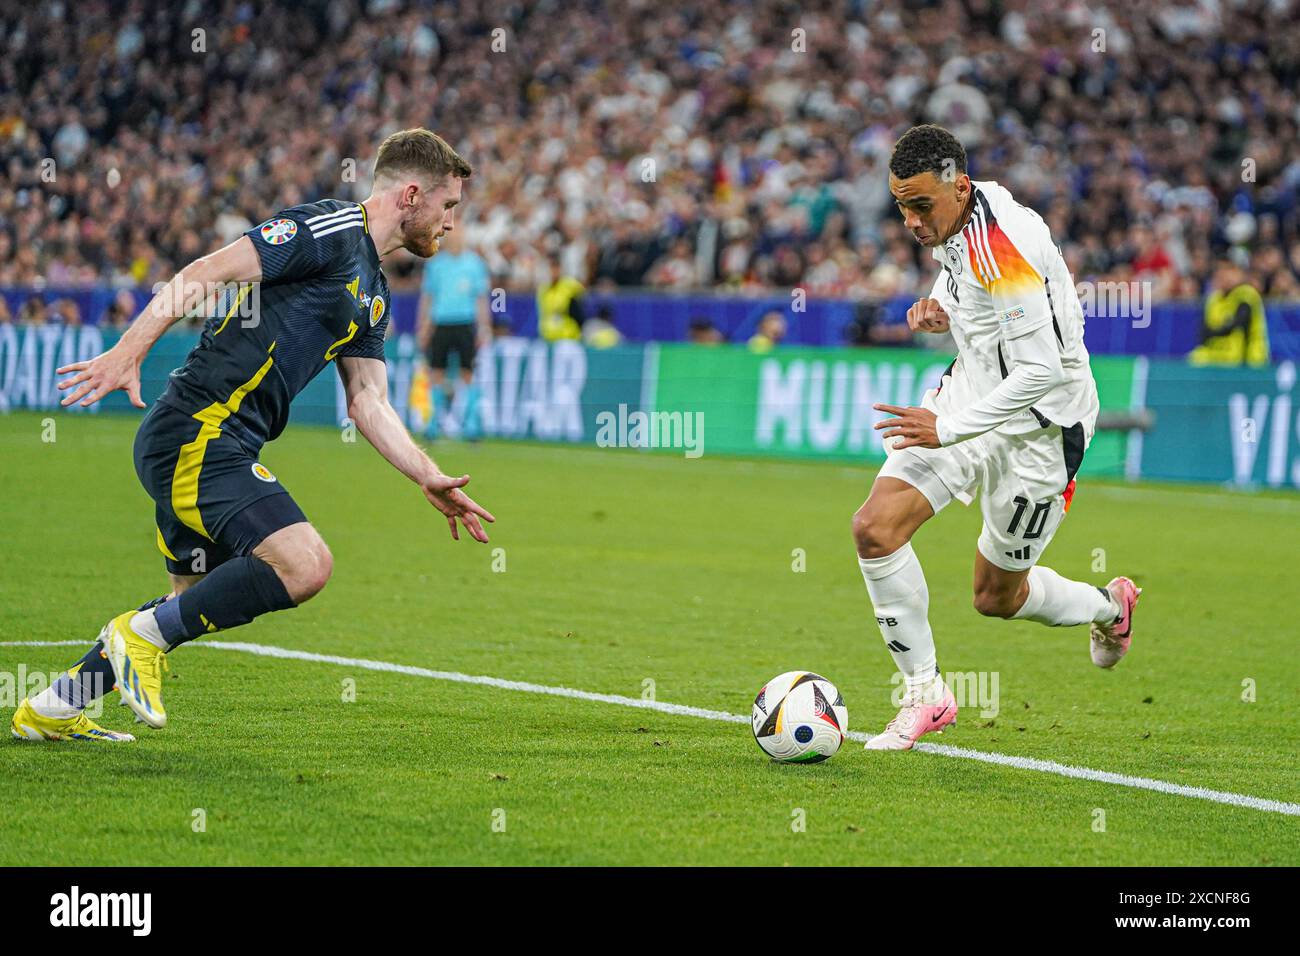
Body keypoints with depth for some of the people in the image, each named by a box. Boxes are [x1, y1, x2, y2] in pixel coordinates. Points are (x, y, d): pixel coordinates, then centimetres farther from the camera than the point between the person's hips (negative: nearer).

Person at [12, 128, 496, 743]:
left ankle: (52, 709, 30)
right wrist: (129, 350, -25)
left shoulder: (372, 292, 21)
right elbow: (205, 273, -16)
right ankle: (144, 634, -8)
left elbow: (367, 403, 22)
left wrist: (431, 480, 13)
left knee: (196, 605, 19)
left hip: (218, 446, 11)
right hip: (197, 431, -10)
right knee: (305, 564, -23)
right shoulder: (331, 228, -9)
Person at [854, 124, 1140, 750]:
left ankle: (1108, 606, 38)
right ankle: (925, 693, 0)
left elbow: (1041, 371, -30)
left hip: (1036, 424, -8)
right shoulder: (953, 223, -2)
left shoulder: (1002, 253, -29)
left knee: (995, 597, 7)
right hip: (970, 394, 8)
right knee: (875, 528, -12)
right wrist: (940, 309, 0)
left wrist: (948, 428, -25)